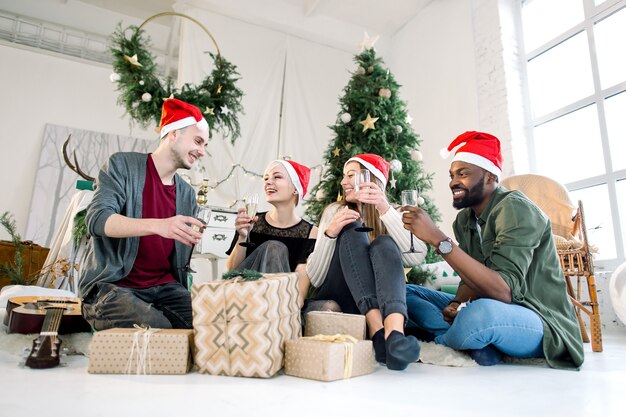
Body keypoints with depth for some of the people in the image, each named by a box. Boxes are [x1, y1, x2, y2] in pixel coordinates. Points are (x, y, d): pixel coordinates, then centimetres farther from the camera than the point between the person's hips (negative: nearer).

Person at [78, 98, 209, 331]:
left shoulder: (187, 194, 11)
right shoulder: (123, 165, -2)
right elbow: (97, 220, -18)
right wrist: (157, 225, -33)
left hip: (163, 287, 5)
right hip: (112, 285, -4)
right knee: (158, 331, -30)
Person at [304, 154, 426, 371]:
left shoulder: (393, 213, 9)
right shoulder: (334, 211, 8)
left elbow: (417, 257, -14)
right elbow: (314, 279, -2)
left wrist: (385, 208, -23)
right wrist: (329, 234, -18)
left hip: (383, 302, 0)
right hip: (337, 302, 0)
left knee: (384, 243, -25)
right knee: (351, 231, -21)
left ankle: (394, 334, -48)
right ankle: (378, 332, -37)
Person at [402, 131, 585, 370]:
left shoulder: (514, 208, -18)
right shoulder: (464, 219, 5)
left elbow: (504, 291, -30)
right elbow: (473, 279, 9)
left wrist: (437, 239, -34)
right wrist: (457, 303, -15)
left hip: (542, 324, -7)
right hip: (494, 311, 8)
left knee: (481, 312, -40)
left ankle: (439, 343, -7)